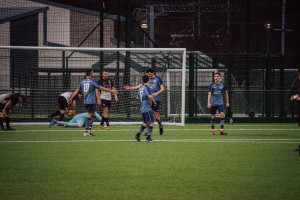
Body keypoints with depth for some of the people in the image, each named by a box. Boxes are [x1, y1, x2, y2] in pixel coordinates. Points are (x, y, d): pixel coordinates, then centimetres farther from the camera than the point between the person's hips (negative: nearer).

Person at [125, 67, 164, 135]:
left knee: (156, 116, -5)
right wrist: (130, 88, 4)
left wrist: (157, 93, -21)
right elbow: (139, 86, 11)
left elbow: (162, 88, -4)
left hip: (156, 100, -4)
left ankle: (160, 126, 26)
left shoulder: (158, 79, -2)